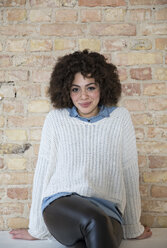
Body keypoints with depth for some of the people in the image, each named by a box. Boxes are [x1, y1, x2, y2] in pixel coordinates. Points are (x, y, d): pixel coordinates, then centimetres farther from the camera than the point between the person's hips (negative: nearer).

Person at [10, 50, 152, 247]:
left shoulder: (120, 118, 4)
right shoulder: (56, 119, 4)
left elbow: (129, 173, 8)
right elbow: (43, 171, 7)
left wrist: (134, 228, 14)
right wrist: (36, 229, 13)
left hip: (107, 210, 1)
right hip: (61, 203, 0)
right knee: (95, 222, -34)